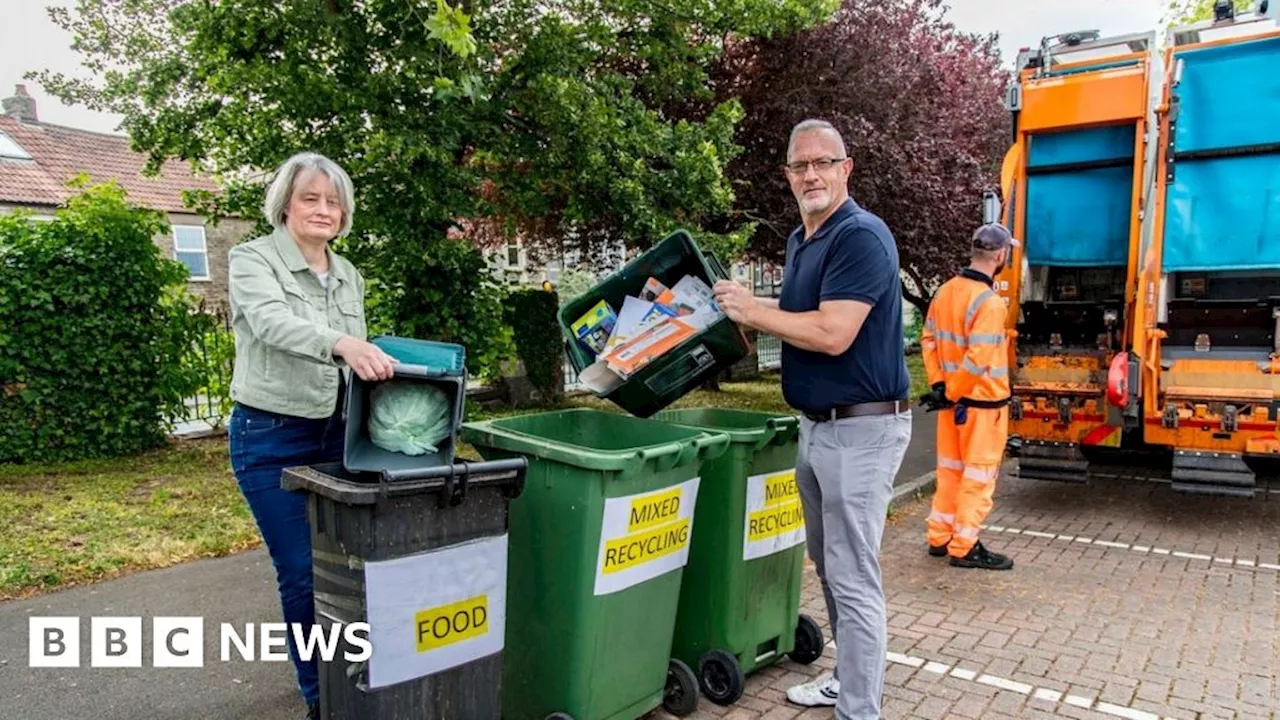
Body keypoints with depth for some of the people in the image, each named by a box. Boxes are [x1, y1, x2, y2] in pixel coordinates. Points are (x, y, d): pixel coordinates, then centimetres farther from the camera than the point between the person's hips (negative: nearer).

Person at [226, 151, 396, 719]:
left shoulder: (349, 277, 10)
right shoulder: (252, 259, -8)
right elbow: (272, 322, -29)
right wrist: (341, 342, -47)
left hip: (335, 434, 5)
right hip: (271, 438, -5)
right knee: (303, 575, 1)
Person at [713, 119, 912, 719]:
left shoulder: (861, 236, -17)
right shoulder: (800, 240, 12)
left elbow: (831, 333, -26)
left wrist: (750, 311, -15)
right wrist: (746, 306, 6)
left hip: (861, 429, -10)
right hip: (816, 423, 10)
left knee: (853, 579, -2)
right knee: (828, 566, 20)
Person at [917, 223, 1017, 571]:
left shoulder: (946, 291, 3)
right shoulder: (989, 303, -22)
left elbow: (928, 339, 8)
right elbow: (977, 362, -26)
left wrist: (938, 384, 6)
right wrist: (950, 394, -15)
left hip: (953, 399, 8)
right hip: (982, 402, -8)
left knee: (950, 469, 17)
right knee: (978, 475, 4)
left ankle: (940, 538, 26)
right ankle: (965, 547, 12)